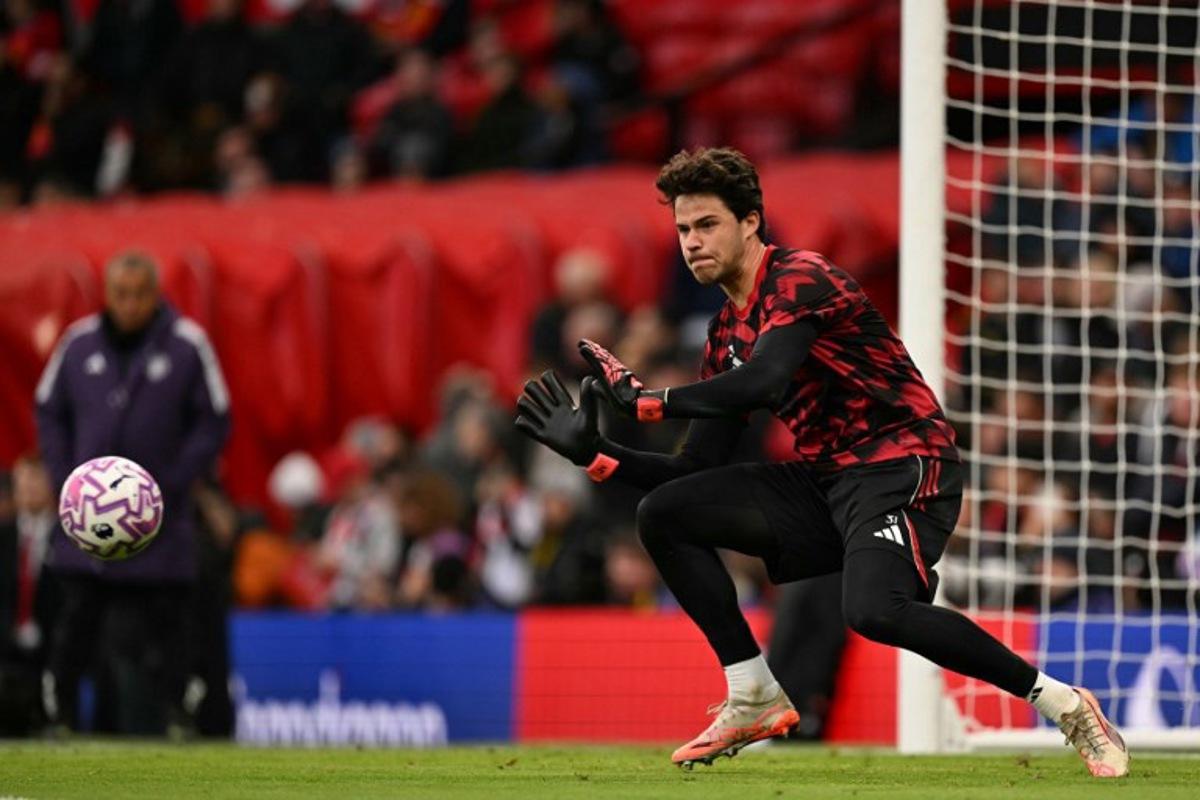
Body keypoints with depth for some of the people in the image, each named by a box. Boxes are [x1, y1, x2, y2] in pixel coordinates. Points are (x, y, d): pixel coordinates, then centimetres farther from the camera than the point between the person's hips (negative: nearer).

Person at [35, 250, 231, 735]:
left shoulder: (187, 345, -3)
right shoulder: (78, 344, 4)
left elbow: (213, 422, 1)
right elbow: (49, 413, 13)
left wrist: (170, 486, -7)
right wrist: (67, 480, 1)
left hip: (158, 522, -2)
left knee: (162, 630, -1)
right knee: (76, 622, -1)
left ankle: (173, 716, 5)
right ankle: (59, 717, 7)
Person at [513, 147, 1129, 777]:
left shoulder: (800, 280, -10)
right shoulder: (727, 334, 16)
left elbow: (763, 381, -27)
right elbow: (700, 469, 15)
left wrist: (646, 401, -17)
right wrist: (592, 452, 5)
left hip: (905, 470, -9)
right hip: (825, 483, 9)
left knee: (874, 609, -34)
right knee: (663, 513, 1)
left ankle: (1061, 702, -20)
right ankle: (754, 700, 2)